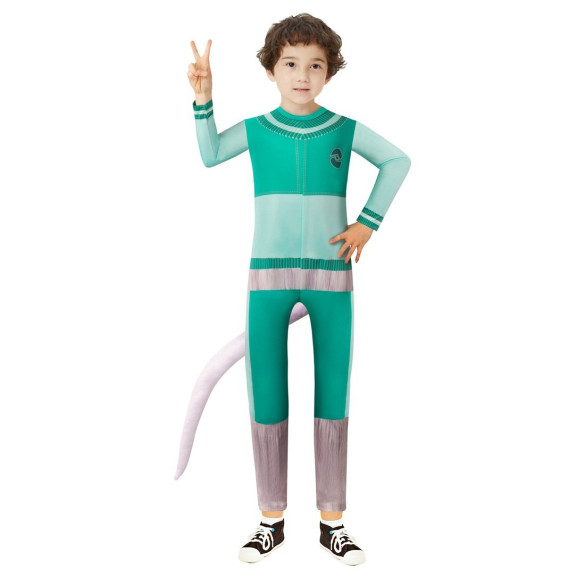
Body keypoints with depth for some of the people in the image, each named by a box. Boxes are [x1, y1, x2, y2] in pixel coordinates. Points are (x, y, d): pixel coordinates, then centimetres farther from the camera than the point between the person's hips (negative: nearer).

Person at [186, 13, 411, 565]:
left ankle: (332, 522, 18)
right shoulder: (255, 128, 5)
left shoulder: (345, 129, 4)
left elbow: (398, 161, 13)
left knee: (333, 399, 2)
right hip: (269, 274, 0)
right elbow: (208, 156, 12)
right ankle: (272, 520, 18)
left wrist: (368, 223, 3)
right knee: (266, 399, -1)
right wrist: (203, 97, -1)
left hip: (330, 274, 0)